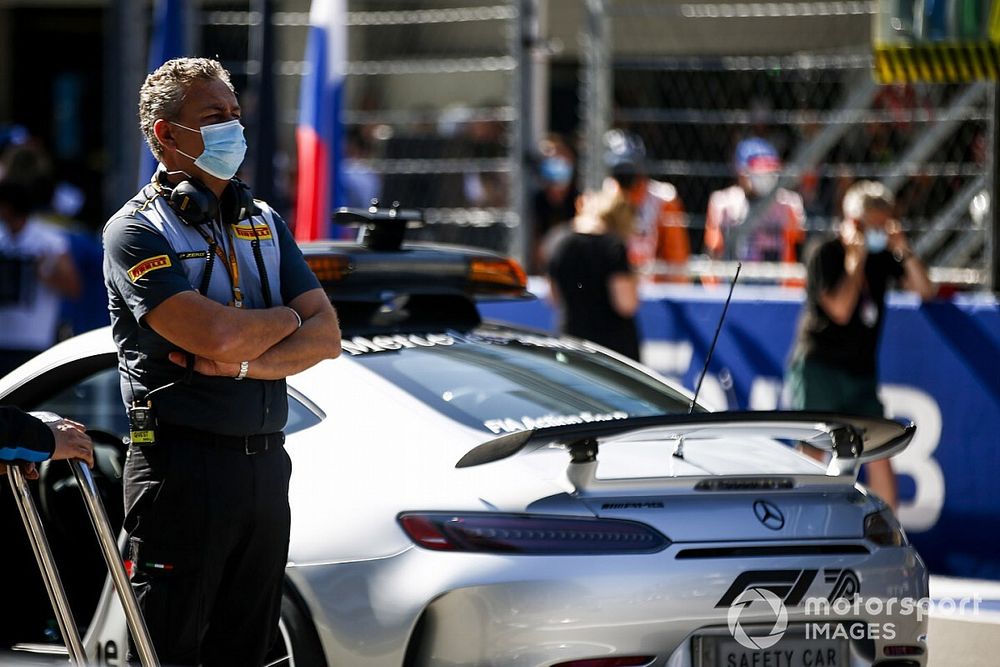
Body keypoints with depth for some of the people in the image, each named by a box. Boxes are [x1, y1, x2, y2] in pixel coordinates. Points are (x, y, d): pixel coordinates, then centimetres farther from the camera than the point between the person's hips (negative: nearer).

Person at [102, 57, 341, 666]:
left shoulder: (265, 224, 15)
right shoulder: (137, 231, -6)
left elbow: (326, 336, 5)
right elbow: (218, 335, -20)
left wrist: (243, 363, -12)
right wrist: (285, 317, 0)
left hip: (266, 464, 6)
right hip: (182, 470, -6)